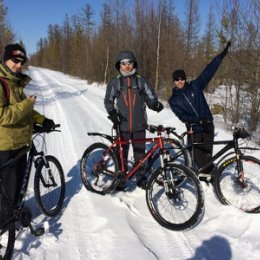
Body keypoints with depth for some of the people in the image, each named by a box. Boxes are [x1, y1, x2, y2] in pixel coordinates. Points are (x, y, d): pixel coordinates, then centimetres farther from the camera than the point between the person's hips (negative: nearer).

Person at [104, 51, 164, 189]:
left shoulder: (141, 81, 5)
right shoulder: (114, 82, 5)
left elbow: (150, 98, 4)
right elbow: (108, 100, 8)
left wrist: (156, 104, -18)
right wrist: (112, 113, -10)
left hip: (139, 125, 0)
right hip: (122, 125, 0)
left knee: (140, 154, 7)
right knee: (121, 154, 5)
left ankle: (141, 178, 24)